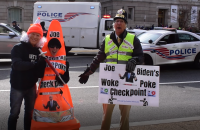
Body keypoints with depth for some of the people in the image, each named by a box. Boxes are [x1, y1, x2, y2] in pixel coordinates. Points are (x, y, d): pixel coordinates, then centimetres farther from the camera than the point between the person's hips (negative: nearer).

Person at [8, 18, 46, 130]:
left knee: (29, 112, 18)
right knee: (14, 113, 5)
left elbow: (40, 72, -1)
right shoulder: (18, 48, -10)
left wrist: (42, 63, -22)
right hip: (17, 86, -4)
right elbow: (17, 64, -27)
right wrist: (35, 64, -31)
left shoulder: (39, 50, 2)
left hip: (31, 86, 5)